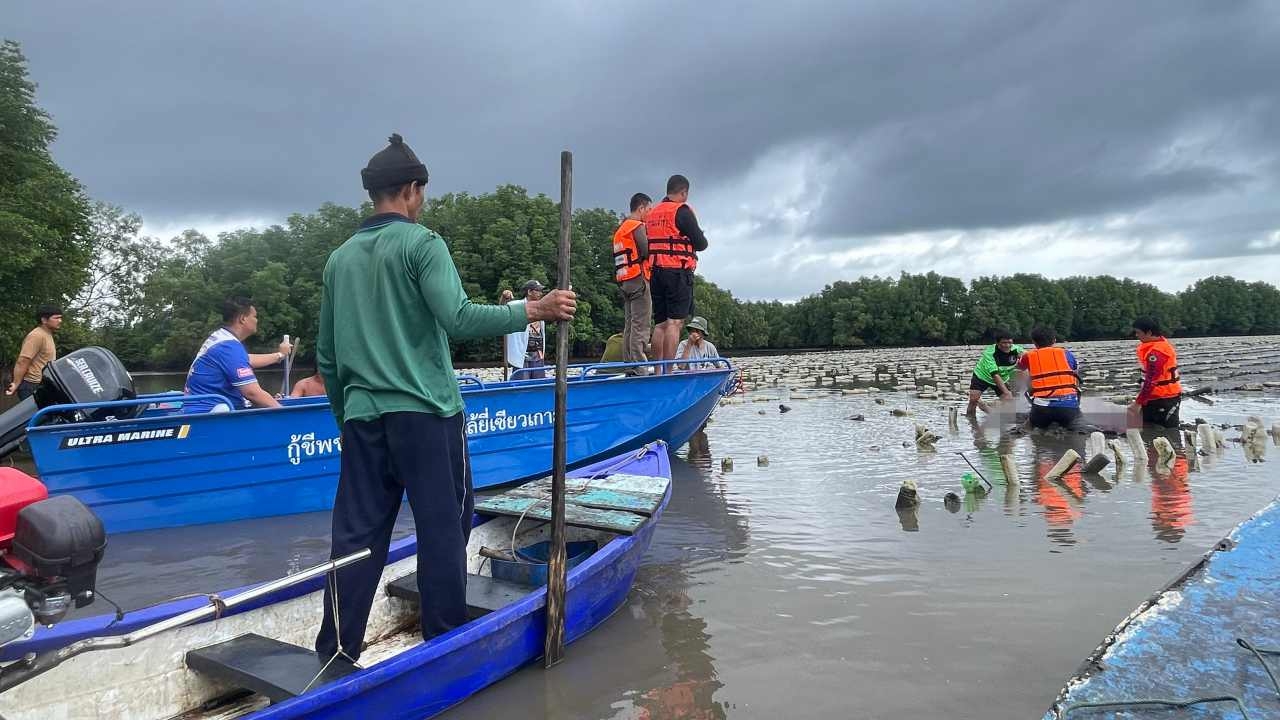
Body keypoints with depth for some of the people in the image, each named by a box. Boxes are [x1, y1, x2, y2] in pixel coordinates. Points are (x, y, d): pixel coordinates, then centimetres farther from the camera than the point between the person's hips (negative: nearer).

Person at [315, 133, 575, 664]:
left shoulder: (339, 259, 14)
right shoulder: (421, 243, -4)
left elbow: (326, 355, 17)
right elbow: (458, 318, -19)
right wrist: (533, 310, -14)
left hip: (362, 417, 6)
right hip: (424, 411, -6)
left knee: (356, 535, 9)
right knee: (442, 529, 4)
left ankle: (336, 653, 13)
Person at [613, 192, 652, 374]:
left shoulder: (620, 229, 23)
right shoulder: (637, 226, -6)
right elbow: (647, 251, -15)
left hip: (624, 282, 9)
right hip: (638, 279, -9)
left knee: (629, 326, 9)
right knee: (640, 327, -12)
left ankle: (629, 366, 10)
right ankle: (639, 369, -16)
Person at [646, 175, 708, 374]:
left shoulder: (651, 214, 18)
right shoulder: (682, 211, -4)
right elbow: (701, 244, -5)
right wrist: (699, 238, 16)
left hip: (656, 272, 7)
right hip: (678, 272, -7)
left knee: (660, 323, 9)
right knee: (675, 322, -10)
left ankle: (658, 369, 9)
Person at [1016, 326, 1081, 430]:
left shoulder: (1029, 356, 11)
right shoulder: (1067, 354, 12)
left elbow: (1020, 367, 34)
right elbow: (1077, 383, 19)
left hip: (1042, 407, 1)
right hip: (1069, 406, 0)